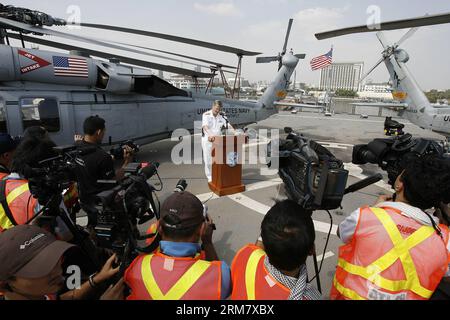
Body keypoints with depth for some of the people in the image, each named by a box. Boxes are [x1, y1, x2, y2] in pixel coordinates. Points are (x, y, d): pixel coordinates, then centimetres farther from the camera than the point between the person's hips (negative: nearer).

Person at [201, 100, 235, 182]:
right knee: (208, 159, 2)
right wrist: (210, 134, -47)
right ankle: (210, 177, 17)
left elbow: (228, 125, -4)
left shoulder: (222, 116, 3)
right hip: (207, 140, -4)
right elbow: (205, 126, -28)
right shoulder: (206, 115, -11)